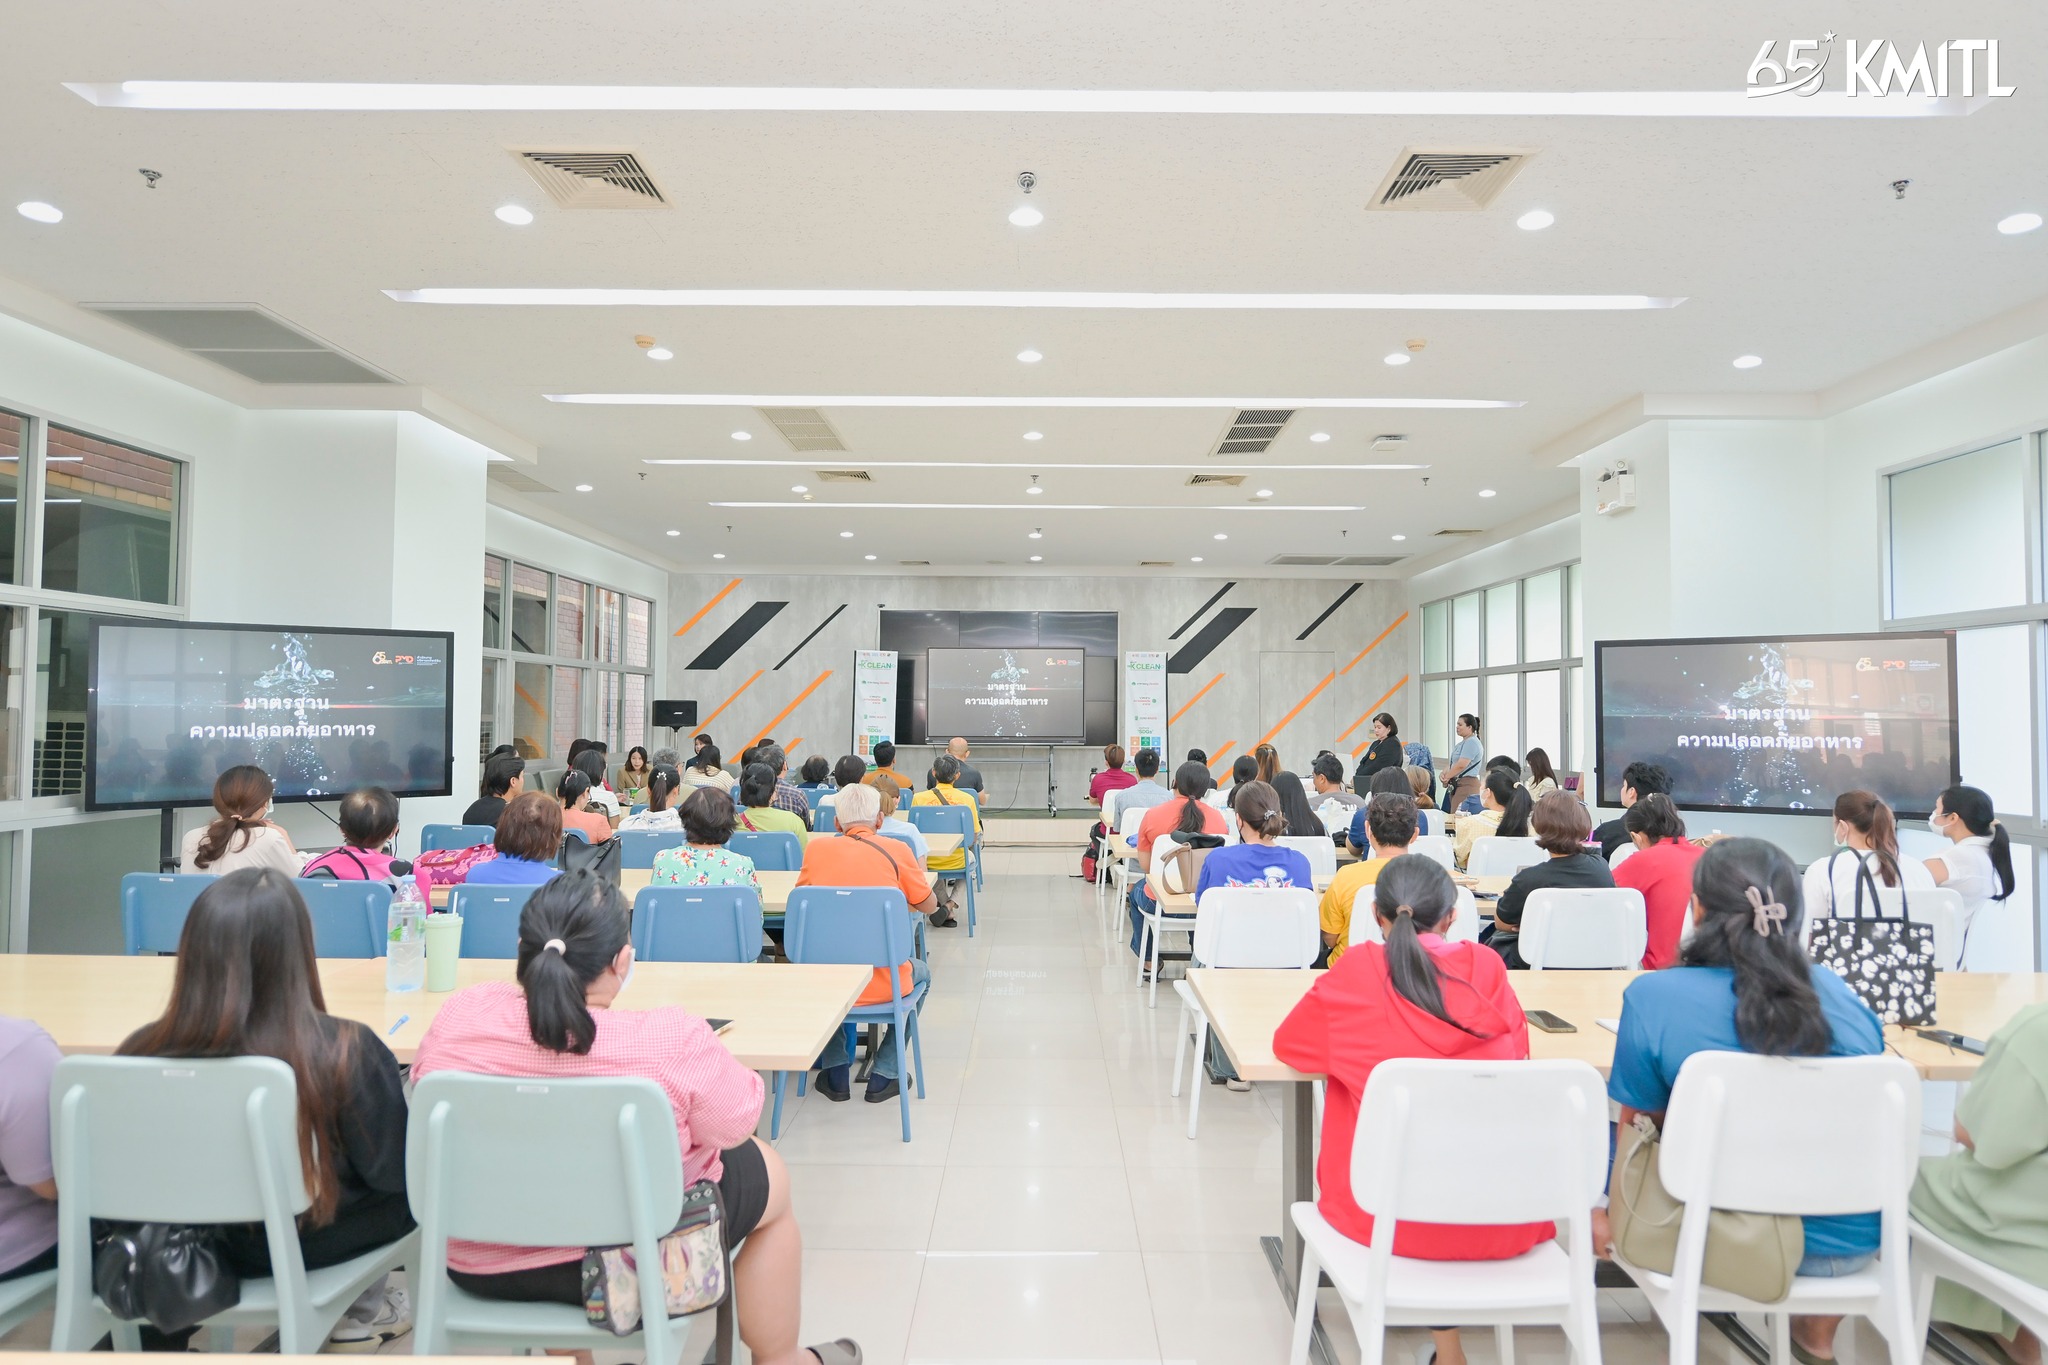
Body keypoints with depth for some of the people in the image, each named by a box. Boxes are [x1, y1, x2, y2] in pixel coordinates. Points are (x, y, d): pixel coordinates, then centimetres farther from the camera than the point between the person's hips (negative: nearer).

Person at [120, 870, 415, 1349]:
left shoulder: (142, 1051, -21)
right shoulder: (344, 1051, -30)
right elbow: (394, 1171, -16)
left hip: (182, 1248, 4)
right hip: (304, 1247, -4)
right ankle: (364, 1313, 35)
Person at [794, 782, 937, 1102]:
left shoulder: (816, 848, -2)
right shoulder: (896, 851, -7)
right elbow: (929, 906, 6)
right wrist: (918, 873, 25)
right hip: (882, 984, -2)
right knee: (921, 971, 31)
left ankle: (836, 1073, 30)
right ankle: (884, 1075, 25)